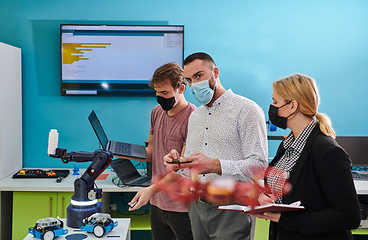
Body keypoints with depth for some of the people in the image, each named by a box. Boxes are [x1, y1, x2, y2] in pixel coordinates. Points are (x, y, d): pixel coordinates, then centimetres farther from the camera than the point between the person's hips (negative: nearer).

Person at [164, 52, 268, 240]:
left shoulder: (246, 110, -8)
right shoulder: (195, 115, 16)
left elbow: (259, 164, -17)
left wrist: (216, 166, -29)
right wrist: (179, 163, -4)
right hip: (197, 207, 6)